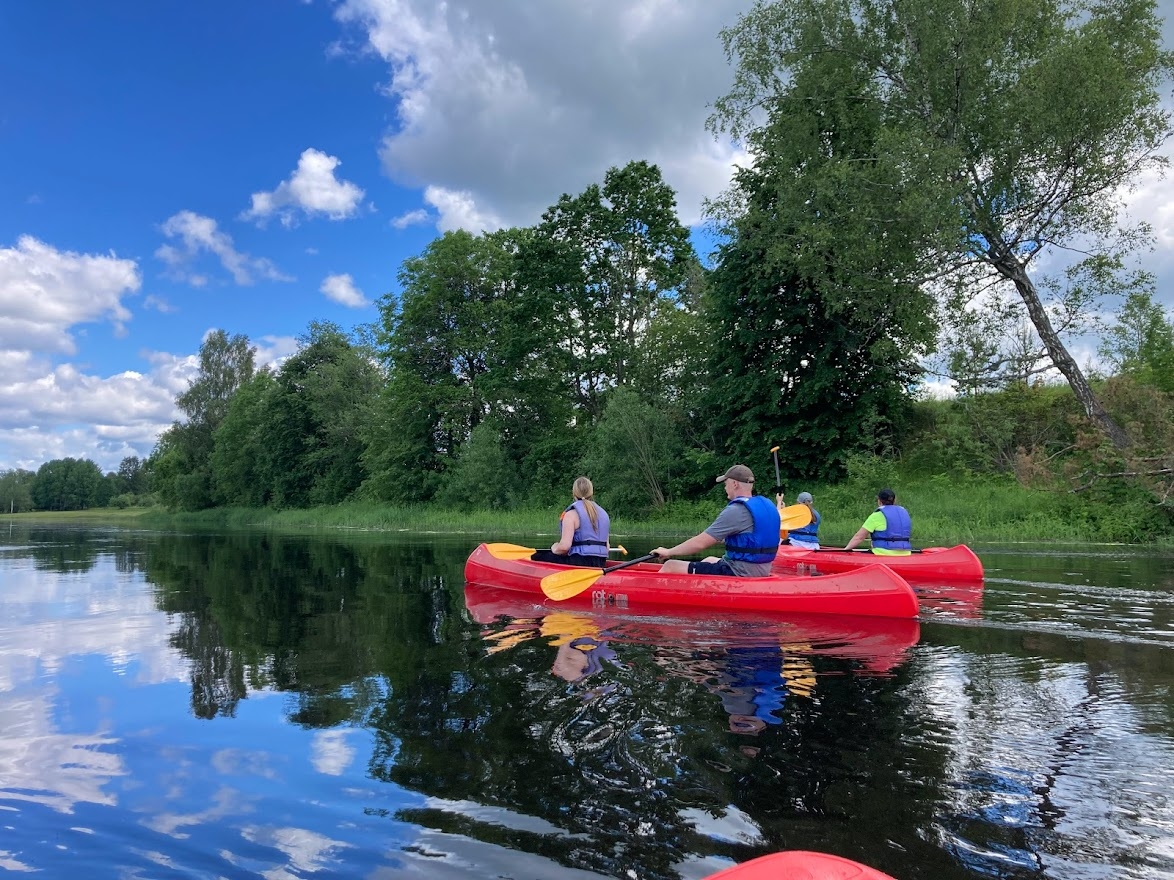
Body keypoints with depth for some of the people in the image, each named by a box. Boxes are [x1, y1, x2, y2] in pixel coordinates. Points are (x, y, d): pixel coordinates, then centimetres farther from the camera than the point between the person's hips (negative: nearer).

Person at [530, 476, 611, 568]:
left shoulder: (571, 513, -7)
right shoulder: (604, 514, 14)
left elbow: (564, 546, -17)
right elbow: (606, 547, 13)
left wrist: (555, 549, 4)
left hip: (579, 562, -8)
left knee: (535, 557, 5)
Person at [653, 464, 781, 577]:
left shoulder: (735, 511, -19)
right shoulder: (767, 505, 7)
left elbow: (700, 543, -19)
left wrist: (669, 552, -5)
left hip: (737, 574, -10)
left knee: (670, 567, -4)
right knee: (709, 560, 36)